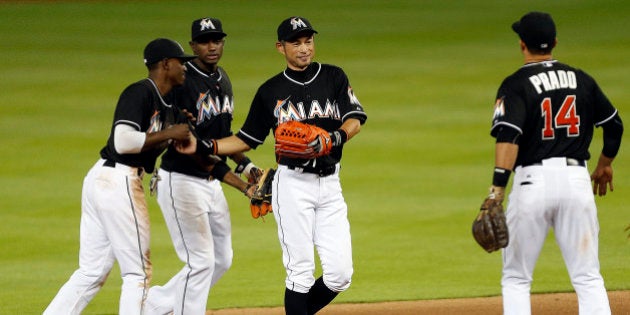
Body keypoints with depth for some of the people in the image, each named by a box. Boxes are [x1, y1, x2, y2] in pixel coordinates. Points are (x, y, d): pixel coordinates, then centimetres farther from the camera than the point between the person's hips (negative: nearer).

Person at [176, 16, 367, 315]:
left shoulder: (333, 77, 9)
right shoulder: (271, 91, 7)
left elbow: (354, 120, -1)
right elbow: (246, 139, 11)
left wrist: (335, 138, -22)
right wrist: (202, 146, -1)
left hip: (329, 185, 2)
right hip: (292, 185, -2)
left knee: (340, 274, -3)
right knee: (300, 273, -7)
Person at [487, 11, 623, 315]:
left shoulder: (516, 85, -4)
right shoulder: (582, 80, 10)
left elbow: (508, 137, -19)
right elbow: (614, 125, 19)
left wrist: (497, 189, -25)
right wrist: (604, 165, 36)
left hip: (532, 180, -3)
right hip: (577, 178, 3)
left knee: (516, 278, 9)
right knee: (588, 278, 4)